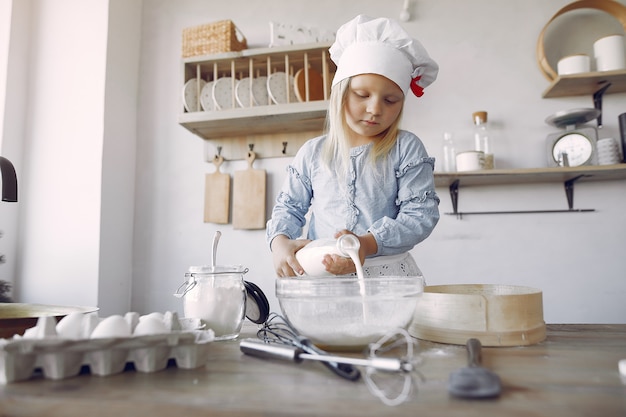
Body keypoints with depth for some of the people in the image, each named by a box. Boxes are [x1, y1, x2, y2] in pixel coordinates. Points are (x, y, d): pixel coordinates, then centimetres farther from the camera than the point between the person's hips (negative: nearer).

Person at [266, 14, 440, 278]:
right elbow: (289, 207, 12)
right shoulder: (312, 153, 9)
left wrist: (369, 243, -21)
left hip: (388, 274, 0)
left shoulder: (406, 149, 2)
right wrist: (280, 241, -10)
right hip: (320, 275, 1)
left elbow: (421, 213, -6)